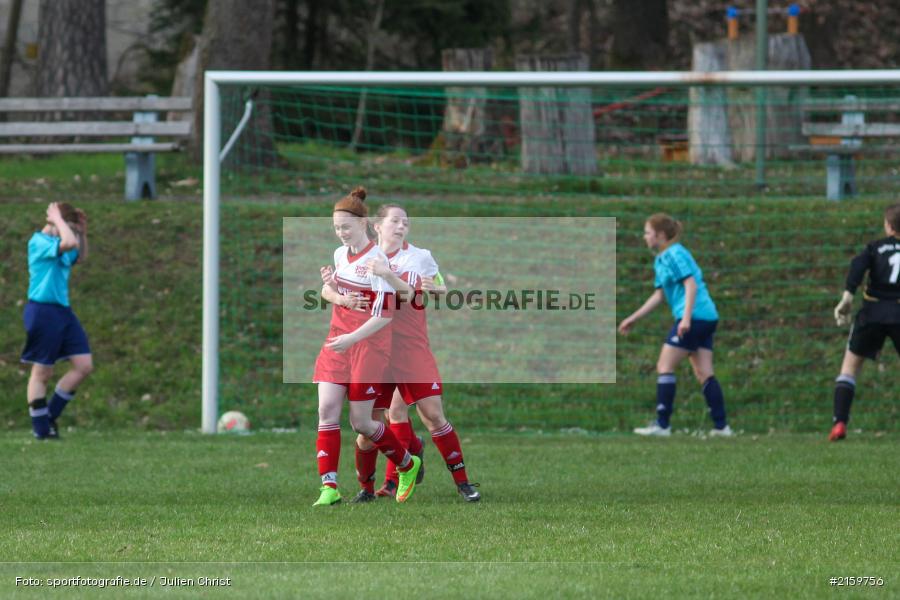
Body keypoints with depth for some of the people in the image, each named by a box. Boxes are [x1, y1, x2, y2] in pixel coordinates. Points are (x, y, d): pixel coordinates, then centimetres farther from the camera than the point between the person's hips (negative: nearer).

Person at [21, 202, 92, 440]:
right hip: (42, 311, -9)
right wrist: (57, 220, -15)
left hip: (63, 312, 9)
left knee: (84, 366, 3)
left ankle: (50, 414, 13)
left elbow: (80, 257, 32)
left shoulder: (57, 245, 14)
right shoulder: (39, 242, -13)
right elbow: (70, 243, -29)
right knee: (42, 373, -1)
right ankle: (41, 429, 6)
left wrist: (83, 231, 19)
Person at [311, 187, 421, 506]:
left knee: (361, 422, 1)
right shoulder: (340, 254, 8)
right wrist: (329, 285, 7)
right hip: (337, 343, 7)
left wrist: (352, 338, -27)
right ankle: (329, 488, -8)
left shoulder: (376, 260, -15)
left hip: (369, 347, -7)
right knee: (327, 411, -8)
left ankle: (408, 465, 26)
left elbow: (384, 315, -18)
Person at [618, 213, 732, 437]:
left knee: (665, 367, -6)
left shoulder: (675, 255, -9)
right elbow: (659, 295, 26)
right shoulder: (661, 260, 20)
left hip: (695, 317, -9)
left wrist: (686, 318, -26)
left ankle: (662, 425, -8)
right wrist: (633, 318, 26)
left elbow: (691, 285, -17)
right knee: (704, 373, 6)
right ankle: (721, 426, 2)